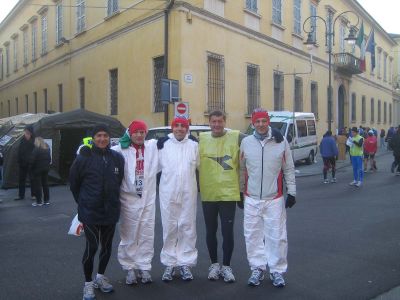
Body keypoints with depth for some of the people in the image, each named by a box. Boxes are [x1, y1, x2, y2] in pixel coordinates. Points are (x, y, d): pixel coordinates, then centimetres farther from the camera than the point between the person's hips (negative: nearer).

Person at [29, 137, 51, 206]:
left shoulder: (36, 150, -15)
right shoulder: (47, 149, 6)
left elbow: (32, 160, -16)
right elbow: (49, 159, 11)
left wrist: (30, 168, -4)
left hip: (37, 169, -6)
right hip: (46, 169, 6)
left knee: (38, 185, 1)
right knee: (45, 184, 14)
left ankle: (39, 201, 3)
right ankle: (47, 200, 19)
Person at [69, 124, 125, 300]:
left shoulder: (117, 158, -1)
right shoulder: (84, 158, -10)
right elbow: (74, 183, 1)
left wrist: (113, 200, 10)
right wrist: (83, 202, 6)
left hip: (110, 211, 4)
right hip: (90, 212, -3)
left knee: (107, 246, 15)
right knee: (91, 247, -2)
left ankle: (100, 277, 37)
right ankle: (88, 283, 19)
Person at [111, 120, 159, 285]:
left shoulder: (153, 146, 5)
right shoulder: (121, 149, -4)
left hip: (148, 198, 2)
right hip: (128, 198, -2)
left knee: (147, 234, 8)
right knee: (129, 235, 7)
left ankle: (144, 267, 22)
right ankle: (130, 268, 22)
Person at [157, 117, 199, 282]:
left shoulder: (194, 143, 3)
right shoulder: (163, 143, 1)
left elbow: (198, 165, 6)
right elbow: (157, 165, 8)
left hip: (188, 192, 1)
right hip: (168, 192, -1)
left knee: (188, 227, 6)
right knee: (169, 228, 6)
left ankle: (185, 263, 18)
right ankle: (169, 263, 18)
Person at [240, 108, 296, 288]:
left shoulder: (281, 142, -1)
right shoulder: (246, 142, 2)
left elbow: (289, 169, 4)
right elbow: (241, 169, 9)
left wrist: (291, 192, 2)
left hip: (275, 199, -1)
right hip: (251, 199, 1)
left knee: (277, 236, 4)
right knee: (253, 235, 7)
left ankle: (277, 271, 19)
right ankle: (257, 269, 22)